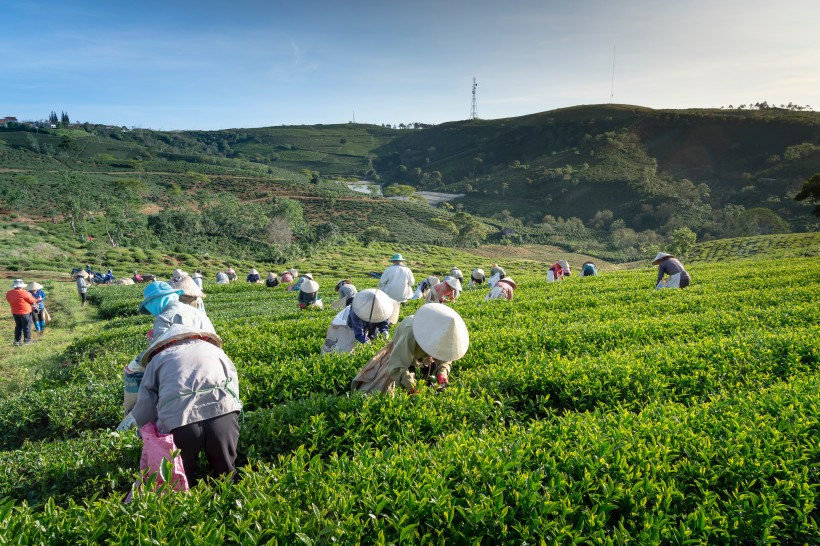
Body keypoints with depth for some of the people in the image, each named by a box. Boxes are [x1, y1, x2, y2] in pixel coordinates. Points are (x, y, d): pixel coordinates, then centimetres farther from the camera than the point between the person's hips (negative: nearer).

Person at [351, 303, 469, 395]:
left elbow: (445, 359, -16)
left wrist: (442, 372, -38)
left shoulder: (444, 335, -28)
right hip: (399, 357, -4)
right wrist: (413, 388, -56)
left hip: (422, 360, 5)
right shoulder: (411, 333, -45)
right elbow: (396, 367, -46)